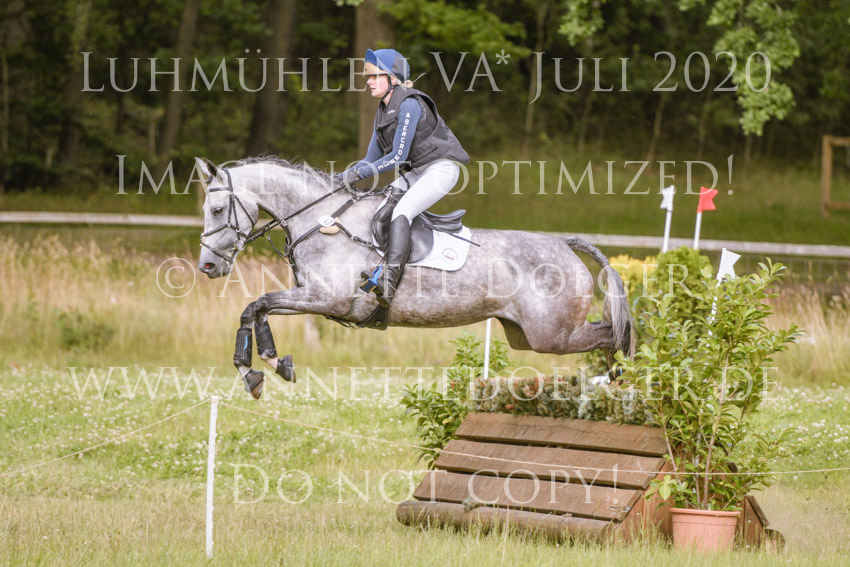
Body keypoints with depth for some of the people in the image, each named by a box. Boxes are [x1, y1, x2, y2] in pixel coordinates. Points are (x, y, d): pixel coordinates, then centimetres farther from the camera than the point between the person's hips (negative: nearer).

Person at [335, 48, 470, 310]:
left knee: (400, 211, -30)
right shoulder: (383, 111, 10)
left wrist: (358, 174, -23)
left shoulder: (409, 105, -18)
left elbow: (397, 157, -22)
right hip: (415, 172, 10)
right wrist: (344, 176, -2)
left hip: (441, 168, -10)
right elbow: (373, 159, 14)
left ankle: (389, 280, -42)